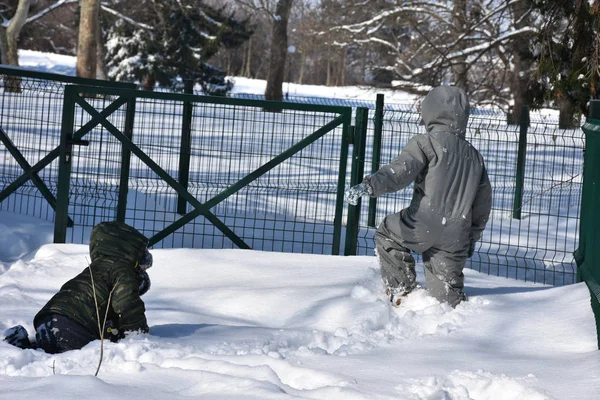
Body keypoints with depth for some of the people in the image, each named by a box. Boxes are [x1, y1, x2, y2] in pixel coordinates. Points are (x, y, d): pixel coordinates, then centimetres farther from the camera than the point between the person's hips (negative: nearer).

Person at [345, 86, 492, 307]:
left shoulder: (425, 143, -1)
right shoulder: (473, 156, 19)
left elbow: (401, 170, -19)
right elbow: (483, 200, 25)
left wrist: (370, 185, -30)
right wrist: (473, 236, 35)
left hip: (423, 224, -5)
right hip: (456, 236, 5)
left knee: (386, 233, 24)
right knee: (446, 288, 16)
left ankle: (400, 291, 20)